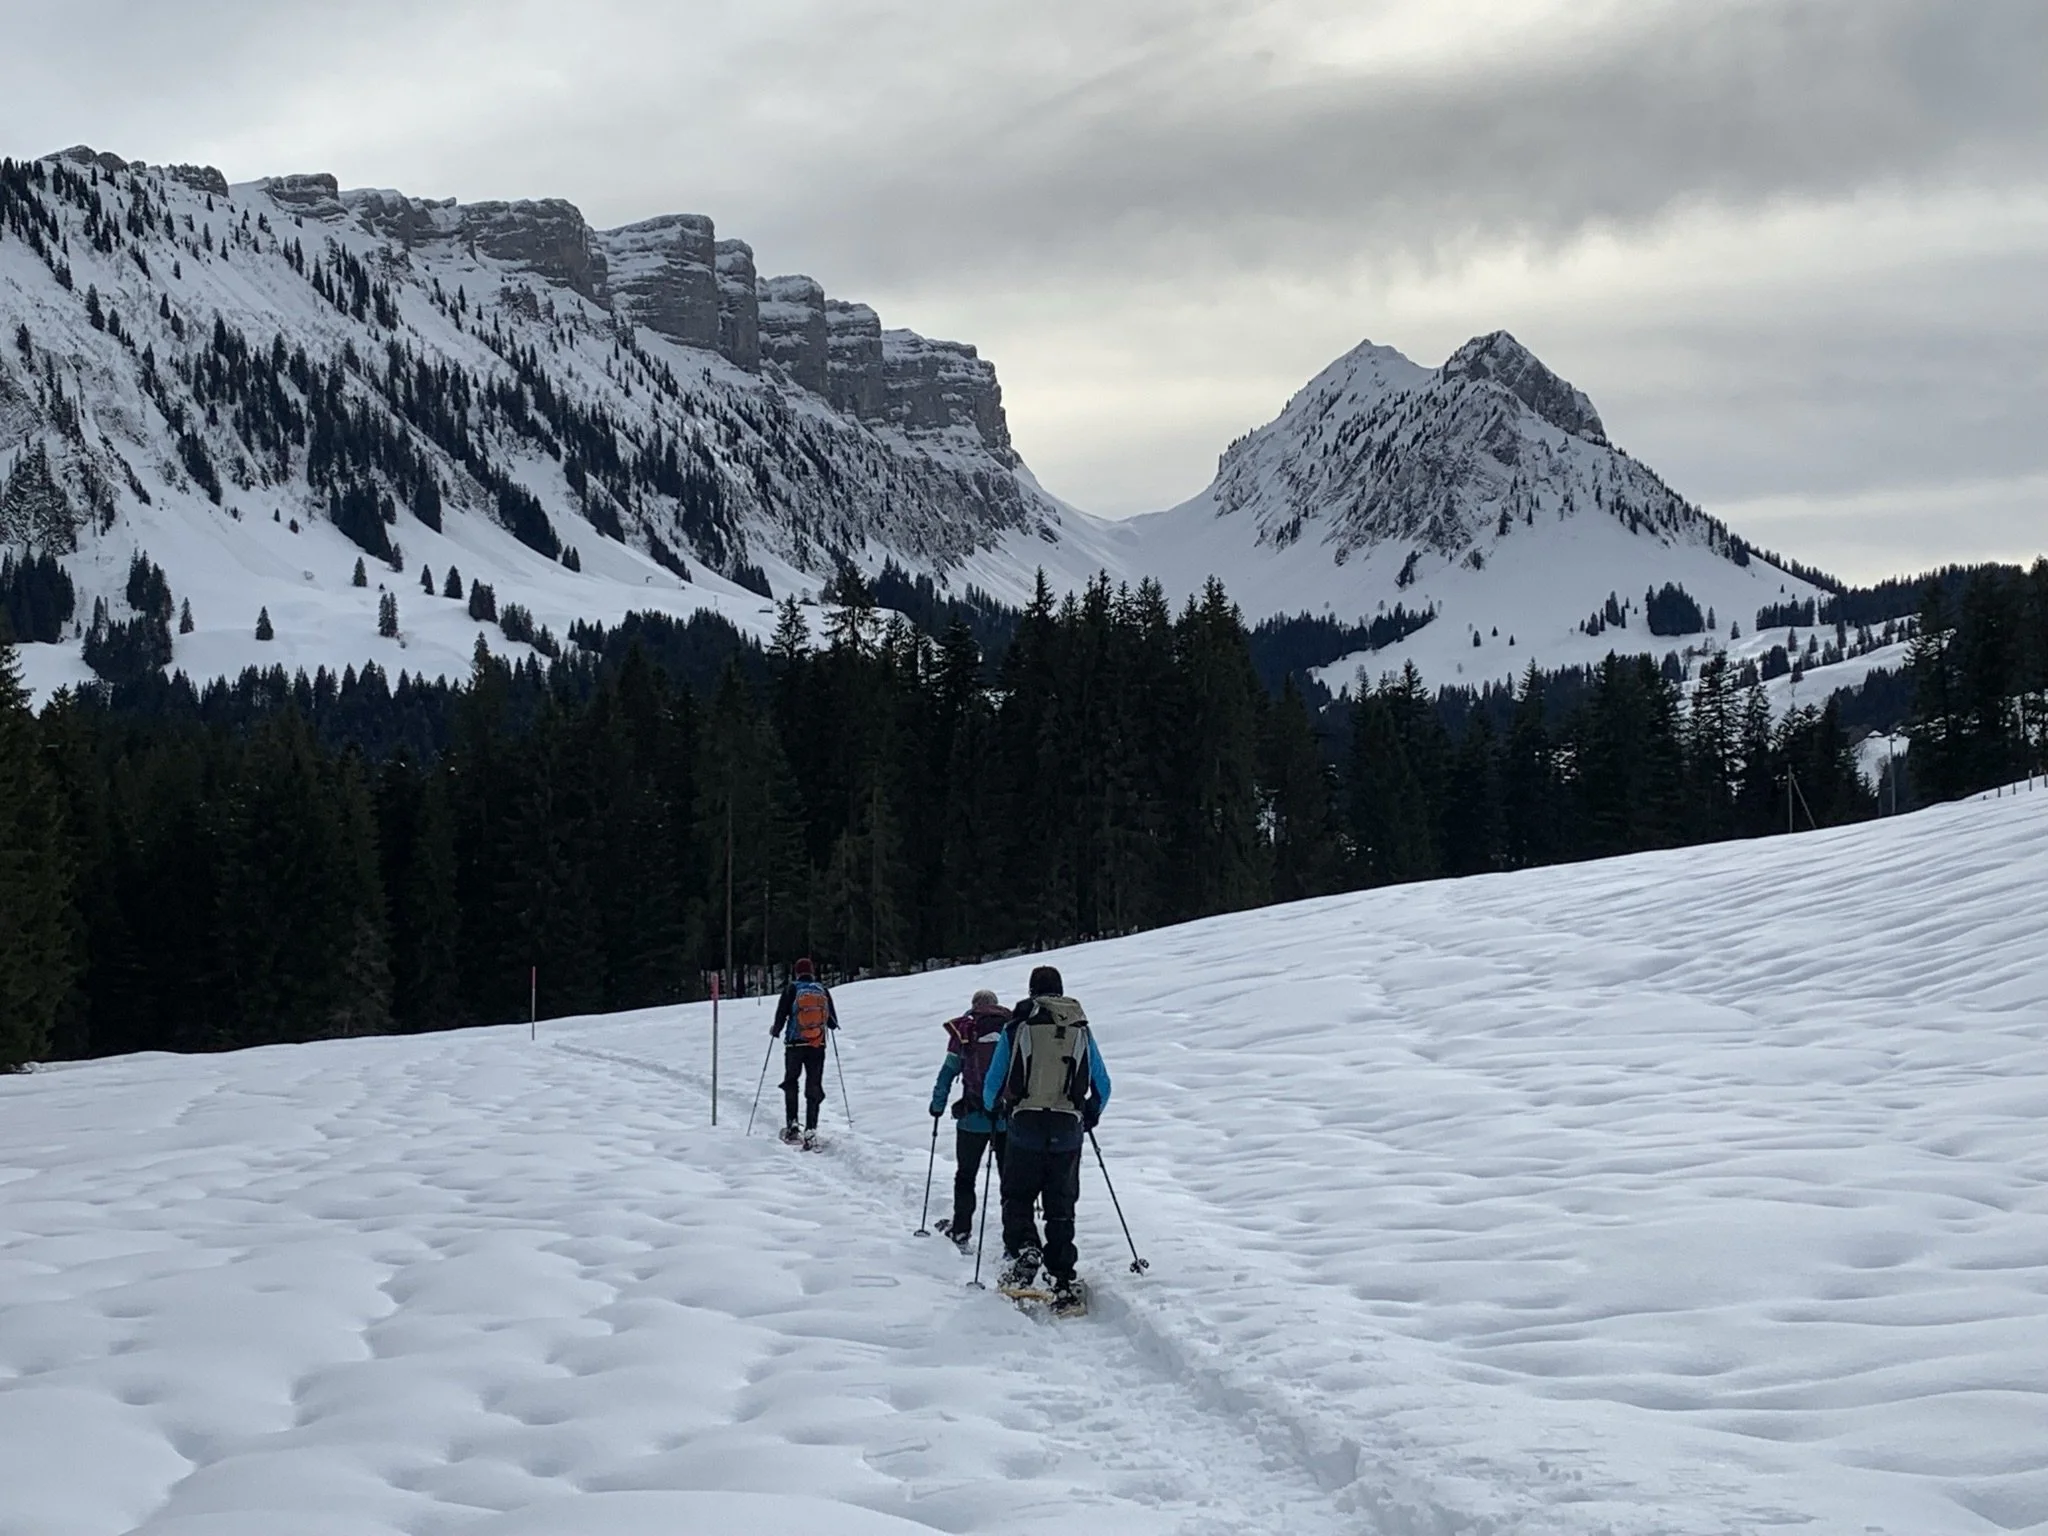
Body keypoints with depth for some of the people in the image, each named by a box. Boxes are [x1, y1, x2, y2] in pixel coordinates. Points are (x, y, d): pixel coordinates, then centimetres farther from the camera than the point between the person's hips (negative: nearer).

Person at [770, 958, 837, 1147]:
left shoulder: (791, 989, -2)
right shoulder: (822, 990, 5)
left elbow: (781, 1016, -6)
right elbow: (833, 1023, 9)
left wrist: (775, 1030, 15)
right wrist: (826, 1023, 32)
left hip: (795, 1044, -1)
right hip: (818, 1046, 1)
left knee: (791, 1084, 16)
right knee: (814, 1087, 5)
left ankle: (791, 1126, 7)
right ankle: (810, 1130, -7)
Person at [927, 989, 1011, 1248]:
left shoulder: (964, 1032, -1)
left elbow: (948, 1071, 3)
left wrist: (937, 1105, 14)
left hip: (974, 1118, -1)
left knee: (965, 1175, 16)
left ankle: (961, 1230, 23)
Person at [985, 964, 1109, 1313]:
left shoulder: (1017, 1027, 3)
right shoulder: (1082, 1030, 10)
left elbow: (992, 1087, 7)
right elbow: (1102, 1087, 15)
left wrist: (996, 1108, 30)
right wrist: (1090, 1117, 35)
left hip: (1025, 1127, -2)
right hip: (1068, 1130, 2)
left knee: (1018, 1197, 10)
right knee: (1061, 1207, 8)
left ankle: (1023, 1249, -18)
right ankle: (1064, 1284, 1)